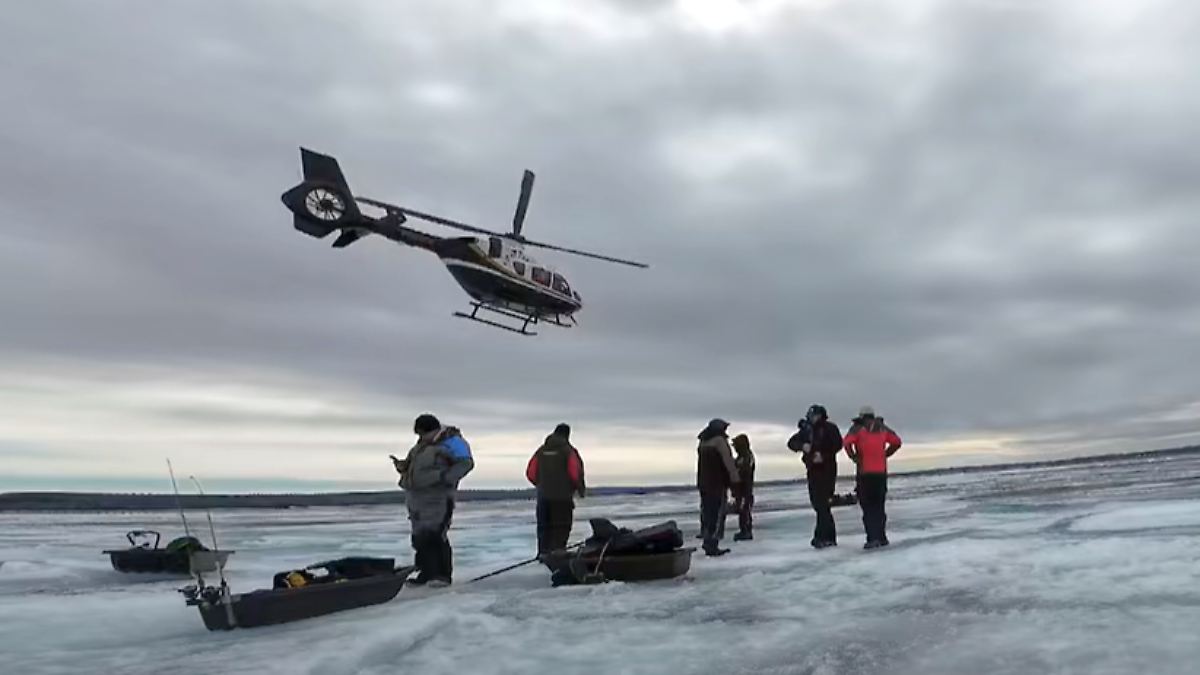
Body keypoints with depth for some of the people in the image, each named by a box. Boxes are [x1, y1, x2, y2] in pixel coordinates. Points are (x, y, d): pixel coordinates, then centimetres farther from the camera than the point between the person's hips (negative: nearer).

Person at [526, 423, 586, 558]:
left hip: (543, 496, 5)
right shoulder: (568, 450, -5)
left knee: (544, 526, 14)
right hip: (562, 496, -5)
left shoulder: (541, 450, 9)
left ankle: (543, 553, 14)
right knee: (561, 526, 0)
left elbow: (530, 473, 7)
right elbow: (576, 472, -12)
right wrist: (580, 488, 4)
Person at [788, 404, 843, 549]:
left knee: (823, 504, -11)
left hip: (827, 470, -6)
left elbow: (838, 444, -15)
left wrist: (824, 456, -21)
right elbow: (792, 442, 5)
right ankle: (829, 536, 19)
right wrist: (802, 446, -15)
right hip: (813, 470, 6)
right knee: (817, 503, 9)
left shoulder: (830, 428, -4)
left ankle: (823, 536, -9)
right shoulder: (806, 430, 11)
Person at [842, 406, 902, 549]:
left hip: (864, 472, -4)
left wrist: (854, 458, -3)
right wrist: (885, 455, 13)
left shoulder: (858, 428, -1)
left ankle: (873, 538, -8)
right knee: (879, 505, 15)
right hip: (881, 472, 4)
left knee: (868, 506, 0)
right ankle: (882, 537, 19)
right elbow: (896, 442, 10)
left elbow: (847, 443, -17)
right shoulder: (882, 428, 13)